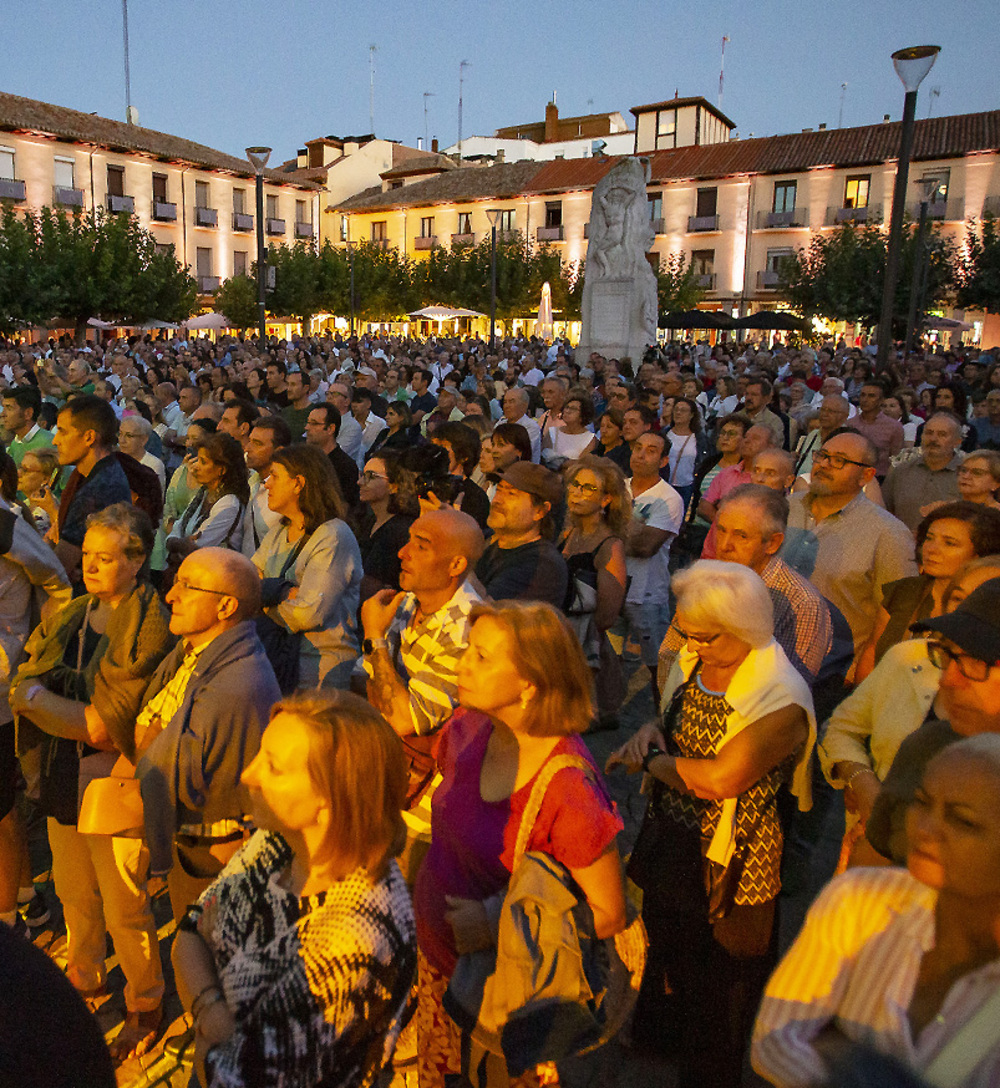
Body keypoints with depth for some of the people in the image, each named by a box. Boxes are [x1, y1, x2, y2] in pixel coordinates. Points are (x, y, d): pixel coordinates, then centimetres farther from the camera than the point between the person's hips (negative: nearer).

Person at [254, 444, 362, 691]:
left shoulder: (333, 538, -12)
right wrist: (285, 591, -13)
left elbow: (307, 615, -20)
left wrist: (266, 601, -3)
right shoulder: (279, 532, 16)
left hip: (323, 663, -8)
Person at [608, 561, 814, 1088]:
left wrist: (648, 760, -20)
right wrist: (651, 730, -12)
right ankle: (658, 1029, 59)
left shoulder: (782, 700, -29)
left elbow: (718, 780, -33)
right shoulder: (693, 660, -5)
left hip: (728, 863, -7)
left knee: (715, 979, 17)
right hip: (670, 841, 7)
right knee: (664, 941, 30)